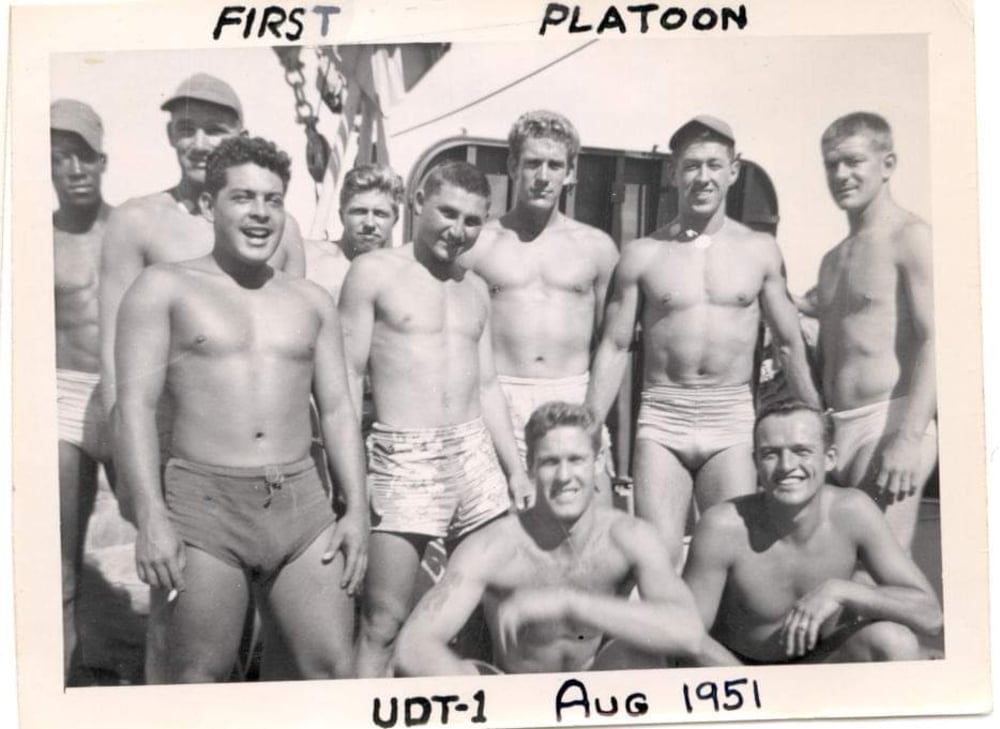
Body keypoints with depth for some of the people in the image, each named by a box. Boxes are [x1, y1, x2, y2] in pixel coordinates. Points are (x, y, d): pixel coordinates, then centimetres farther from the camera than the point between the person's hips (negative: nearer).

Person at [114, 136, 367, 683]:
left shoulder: (311, 300, 14)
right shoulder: (165, 287, 3)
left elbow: (337, 409, 13)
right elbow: (136, 405, -5)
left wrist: (356, 509, 4)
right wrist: (151, 517, -14)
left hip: (302, 503, 3)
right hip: (202, 501, -3)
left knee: (335, 669, 1)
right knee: (190, 680, 3)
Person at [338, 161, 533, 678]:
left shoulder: (475, 289, 17)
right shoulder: (374, 271, 1)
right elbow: (347, 376, -3)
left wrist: (516, 469, 13)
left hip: (474, 452, 5)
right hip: (402, 458, -5)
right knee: (383, 621, -4)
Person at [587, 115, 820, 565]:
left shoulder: (760, 250, 6)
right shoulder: (642, 254, 4)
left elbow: (789, 345, 12)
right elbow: (614, 347, 5)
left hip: (732, 419, 1)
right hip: (662, 419, 0)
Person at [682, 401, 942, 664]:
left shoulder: (853, 511, -19)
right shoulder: (723, 527, -26)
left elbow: (929, 615, -20)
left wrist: (838, 590, -33)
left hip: (821, 658, 4)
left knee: (896, 642, -25)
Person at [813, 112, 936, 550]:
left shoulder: (911, 239, -5)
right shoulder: (833, 259, 19)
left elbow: (934, 341, -14)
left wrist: (910, 437, -22)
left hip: (889, 421, -8)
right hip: (835, 427, 8)